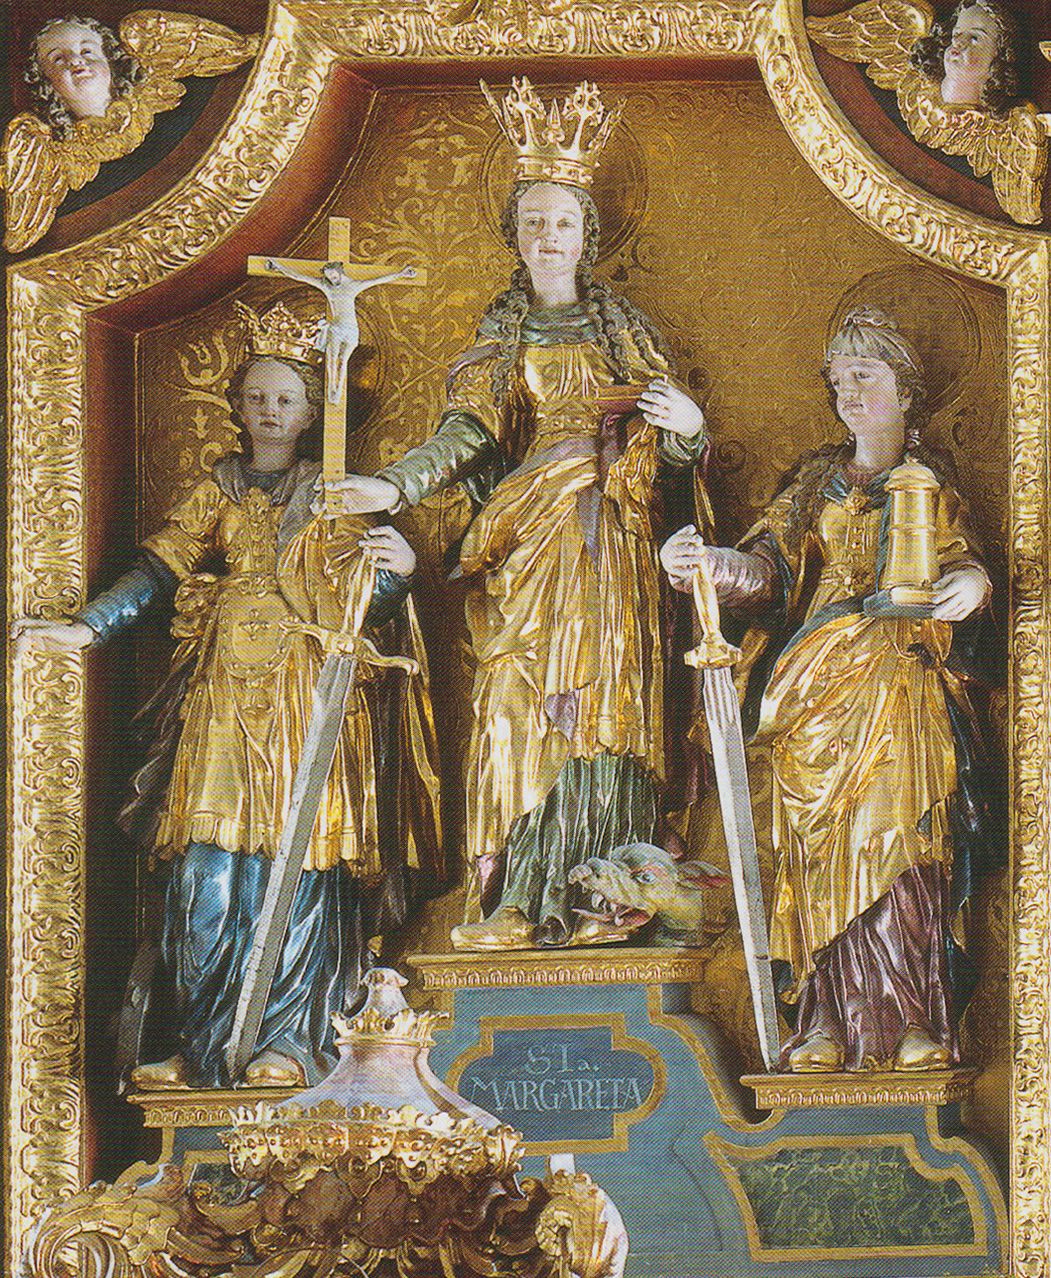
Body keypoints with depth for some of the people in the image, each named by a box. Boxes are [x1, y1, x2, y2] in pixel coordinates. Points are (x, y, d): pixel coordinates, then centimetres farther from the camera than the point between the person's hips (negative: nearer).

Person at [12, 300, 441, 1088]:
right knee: (210, 868, -4)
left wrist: (401, 570, -22)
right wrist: (84, 629, -5)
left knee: (295, 857, -8)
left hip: (308, 695, -2)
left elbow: (365, 604, 1)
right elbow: (159, 572, 8)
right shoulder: (218, 493, 15)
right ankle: (206, 1048, 0)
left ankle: (290, 1044, -3)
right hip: (225, 694, 3)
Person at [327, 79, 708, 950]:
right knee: (522, 701, -10)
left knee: (602, 701, -7)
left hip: (611, 541, 1)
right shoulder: (502, 335, 12)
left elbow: (676, 448, 11)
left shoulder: (624, 329, 13)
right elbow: (467, 431, -3)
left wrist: (688, 423, -13)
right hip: (528, 538, -1)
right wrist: (396, 486, -21)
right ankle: (518, 902, -12)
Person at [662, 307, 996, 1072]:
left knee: (897, 834, -16)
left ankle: (913, 1024, -19)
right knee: (824, 848, -9)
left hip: (902, 674, -2)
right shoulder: (818, 482, 20)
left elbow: (959, 560, 7)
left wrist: (971, 582, -18)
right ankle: (831, 1025, -13)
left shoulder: (931, 484, 18)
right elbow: (772, 563, 6)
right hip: (817, 679, 2)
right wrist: (711, 566, -15)